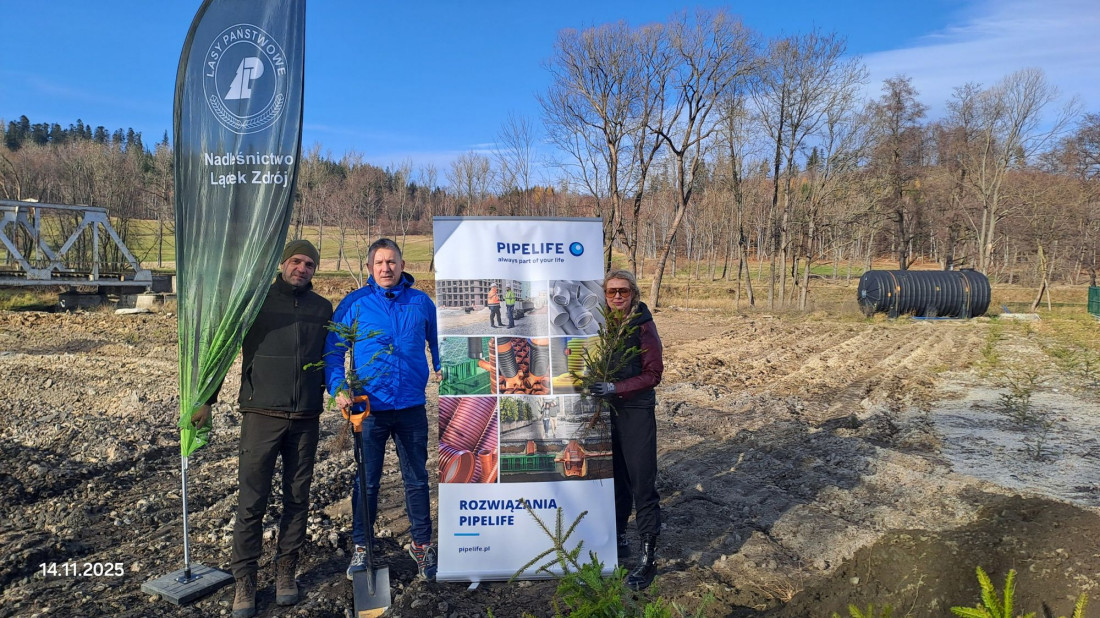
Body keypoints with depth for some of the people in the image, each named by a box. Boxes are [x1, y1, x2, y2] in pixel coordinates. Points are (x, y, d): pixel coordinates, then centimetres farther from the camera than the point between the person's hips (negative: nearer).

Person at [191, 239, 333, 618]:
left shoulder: (322, 309, 9)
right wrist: (206, 401, 0)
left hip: (306, 420, 2)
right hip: (261, 416, -2)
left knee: (297, 499, 9)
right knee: (252, 501, 1)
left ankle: (286, 572, 23)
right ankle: (245, 580, 14)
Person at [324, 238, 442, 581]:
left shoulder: (421, 302, 2)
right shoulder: (354, 304, -2)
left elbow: (438, 340, 13)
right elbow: (333, 350, -1)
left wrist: (442, 369, -3)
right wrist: (338, 388, -14)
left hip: (411, 407, 1)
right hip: (370, 408, -1)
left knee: (417, 478, 12)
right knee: (366, 481, 11)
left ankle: (422, 544, 27)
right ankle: (361, 547, 28)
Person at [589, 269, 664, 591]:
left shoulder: (643, 326, -10)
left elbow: (654, 373, -11)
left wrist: (616, 388, -21)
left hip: (636, 410, -5)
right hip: (605, 409, 5)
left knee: (642, 481, -2)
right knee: (614, 476, 15)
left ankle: (649, 556, 7)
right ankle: (619, 538, 32)